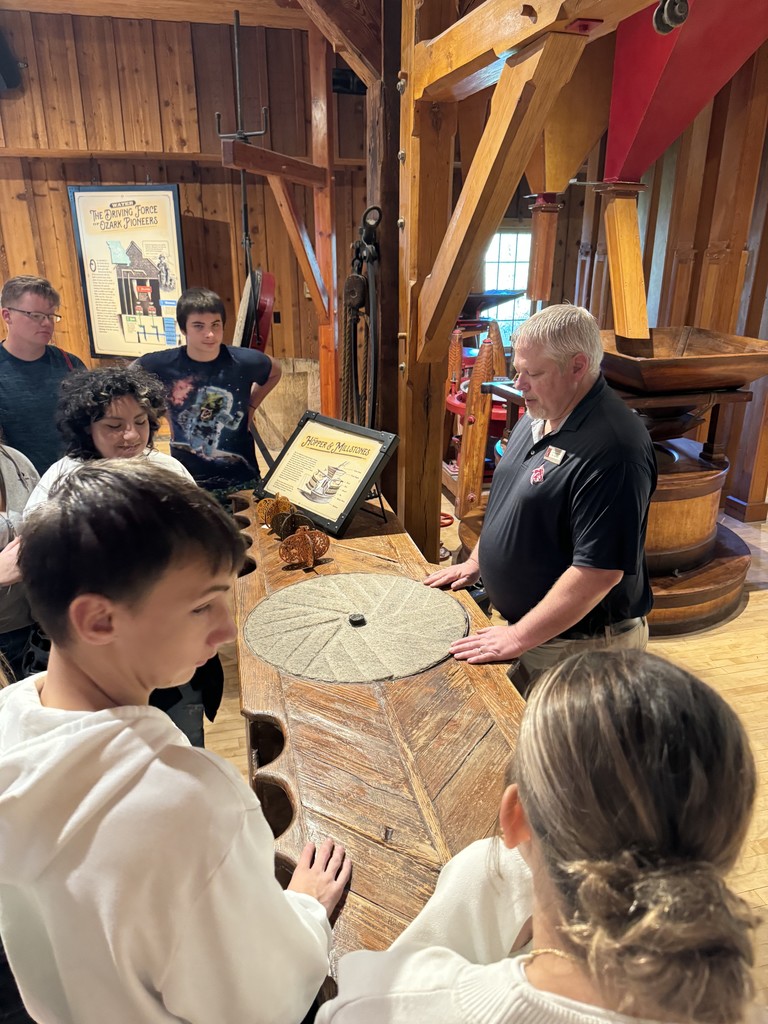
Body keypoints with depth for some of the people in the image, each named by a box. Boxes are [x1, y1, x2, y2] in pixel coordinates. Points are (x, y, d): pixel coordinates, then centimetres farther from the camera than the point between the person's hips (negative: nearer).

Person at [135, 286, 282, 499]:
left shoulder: (245, 361, -12)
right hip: (187, 481, 0)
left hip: (241, 478, 1)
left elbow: (275, 372, 11)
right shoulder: (163, 364, -13)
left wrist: (251, 406, 1)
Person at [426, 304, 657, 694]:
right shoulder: (539, 416, 3)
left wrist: (518, 637, -25)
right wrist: (476, 561, 15)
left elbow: (601, 570, -30)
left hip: (579, 645, -8)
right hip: (522, 624, 9)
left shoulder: (610, 449, -28)